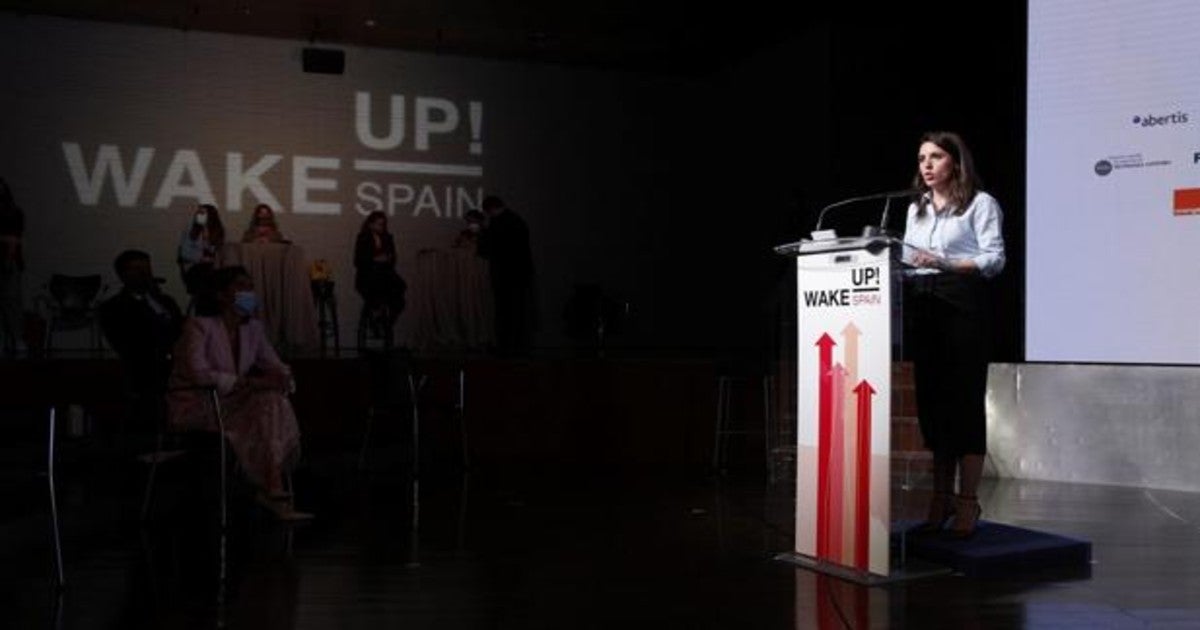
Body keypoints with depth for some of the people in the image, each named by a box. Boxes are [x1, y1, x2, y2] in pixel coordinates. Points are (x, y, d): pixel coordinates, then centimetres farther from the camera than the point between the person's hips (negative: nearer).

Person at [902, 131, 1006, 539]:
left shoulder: (980, 203, 2)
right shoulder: (916, 208, 20)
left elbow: (994, 258, -6)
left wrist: (946, 264, -19)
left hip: (962, 303, -6)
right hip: (921, 304, 6)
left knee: (963, 399, -6)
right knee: (931, 399, 6)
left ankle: (968, 502, 0)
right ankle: (941, 499, 14)